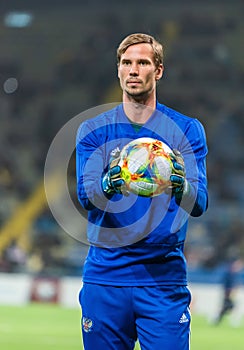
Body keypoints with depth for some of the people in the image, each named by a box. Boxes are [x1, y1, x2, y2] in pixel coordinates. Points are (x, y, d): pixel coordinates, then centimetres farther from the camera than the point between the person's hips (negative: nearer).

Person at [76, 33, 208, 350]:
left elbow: (199, 205, -7)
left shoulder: (187, 130, 3)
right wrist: (108, 184, -31)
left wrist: (181, 185, -31)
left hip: (165, 278, -1)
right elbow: (85, 196, -7)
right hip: (105, 274, 1)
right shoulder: (93, 130, 6)